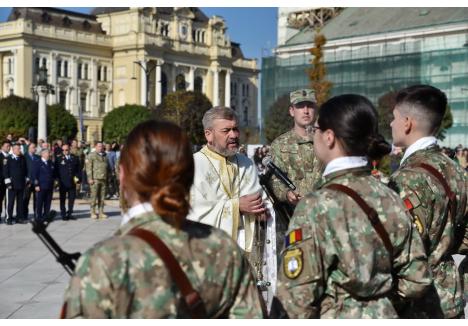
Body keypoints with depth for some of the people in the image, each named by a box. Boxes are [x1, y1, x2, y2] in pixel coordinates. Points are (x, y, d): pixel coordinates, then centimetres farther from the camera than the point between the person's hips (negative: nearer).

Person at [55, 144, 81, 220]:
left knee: (72, 198, 6)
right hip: (62, 183, -2)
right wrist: (58, 179, -9)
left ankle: (69, 214, 17)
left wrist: (77, 178, -4)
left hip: (72, 182, 2)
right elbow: (56, 170, 1)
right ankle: (63, 214, 11)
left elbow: (78, 169, 10)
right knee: (62, 199, 4)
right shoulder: (58, 159, 2)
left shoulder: (75, 158, 8)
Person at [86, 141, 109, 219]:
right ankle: (93, 213, 2)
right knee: (94, 196, -4)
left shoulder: (104, 156, 18)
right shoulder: (91, 155, 0)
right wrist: (90, 178, -12)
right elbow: (88, 167, -5)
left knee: (102, 197, 6)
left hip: (103, 179, 5)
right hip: (95, 179, -5)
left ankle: (101, 212, 12)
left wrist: (108, 177, 18)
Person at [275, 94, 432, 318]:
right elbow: (416, 280, 1)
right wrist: (380, 301, 13)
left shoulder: (316, 205, -20)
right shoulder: (389, 197, -4)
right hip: (384, 317, 5)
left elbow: (299, 295, -21)